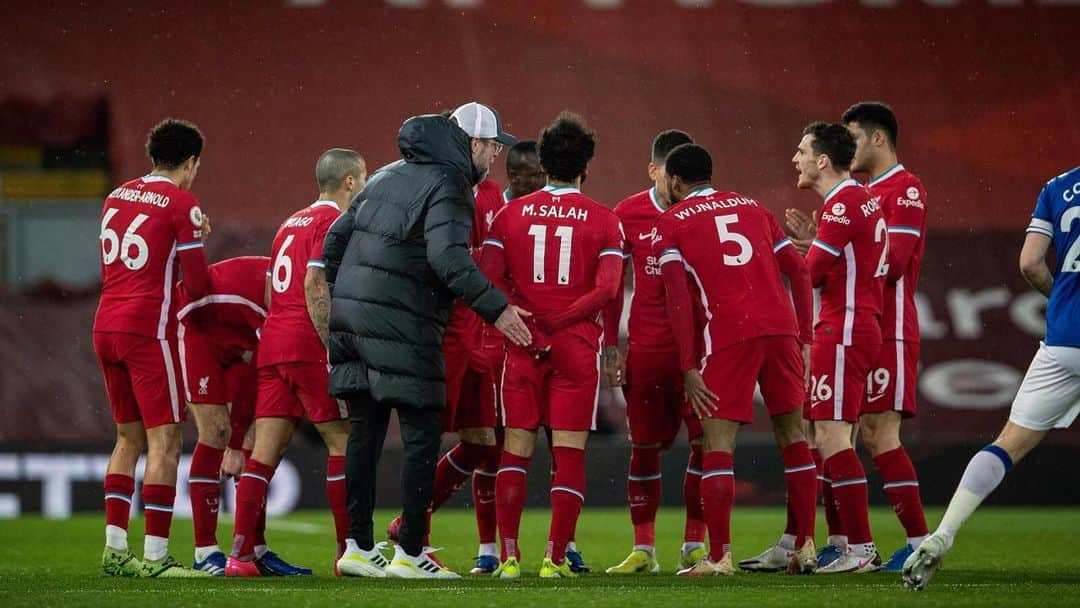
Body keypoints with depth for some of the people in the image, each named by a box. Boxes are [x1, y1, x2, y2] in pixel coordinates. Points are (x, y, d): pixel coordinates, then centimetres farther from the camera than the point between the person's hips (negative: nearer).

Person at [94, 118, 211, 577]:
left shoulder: (117, 198, 14)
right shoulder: (181, 204, -7)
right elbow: (197, 285, -7)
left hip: (105, 328, 7)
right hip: (147, 328, -7)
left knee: (129, 437, 16)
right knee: (164, 439, -5)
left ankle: (114, 550, 13)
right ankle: (154, 556, -10)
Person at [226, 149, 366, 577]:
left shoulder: (291, 223, 22)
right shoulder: (334, 221, -6)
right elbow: (315, 287, -17)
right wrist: (335, 348, -18)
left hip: (273, 344, 8)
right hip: (309, 345, -8)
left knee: (266, 449, 3)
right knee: (343, 441, 0)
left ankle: (242, 553, -4)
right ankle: (348, 553, 0)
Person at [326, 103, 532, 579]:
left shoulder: (388, 176, 19)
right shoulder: (447, 186, -8)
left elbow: (336, 240, 20)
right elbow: (447, 256, -23)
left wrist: (344, 302, 27)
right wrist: (494, 307, -22)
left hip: (351, 318, 8)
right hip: (400, 326, -8)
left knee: (365, 431, 12)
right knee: (422, 434, -2)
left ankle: (358, 548, 14)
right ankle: (410, 553, -3)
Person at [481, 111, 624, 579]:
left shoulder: (511, 214, 4)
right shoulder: (603, 220, 0)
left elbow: (489, 279, -5)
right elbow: (607, 288, -11)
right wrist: (560, 318, -8)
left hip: (523, 347, 2)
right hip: (577, 346, -1)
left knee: (515, 450, 7)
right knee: (569, 454, 2)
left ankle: (509, 557, 2)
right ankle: (555, 558, -2)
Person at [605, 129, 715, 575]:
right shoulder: (628, 215, 2)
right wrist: (610, 346, 4)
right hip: (646, 349, 1)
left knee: (705, 441, -7)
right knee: (644, 446, 5)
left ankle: (695, 544, 3)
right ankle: (643, 548, 13)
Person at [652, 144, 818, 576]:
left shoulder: (672, 223, 9)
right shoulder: (750, 207, 22)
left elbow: (678, 297, -3)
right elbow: (799, 272, 17)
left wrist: (688, 367, -3)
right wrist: (803, 339, 19)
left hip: (729, 334, -4)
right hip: (781, 326, 4)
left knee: (717, 443, 0)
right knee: (791, 433, 14)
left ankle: (719, 557, -5)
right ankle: (806, 547, 14)